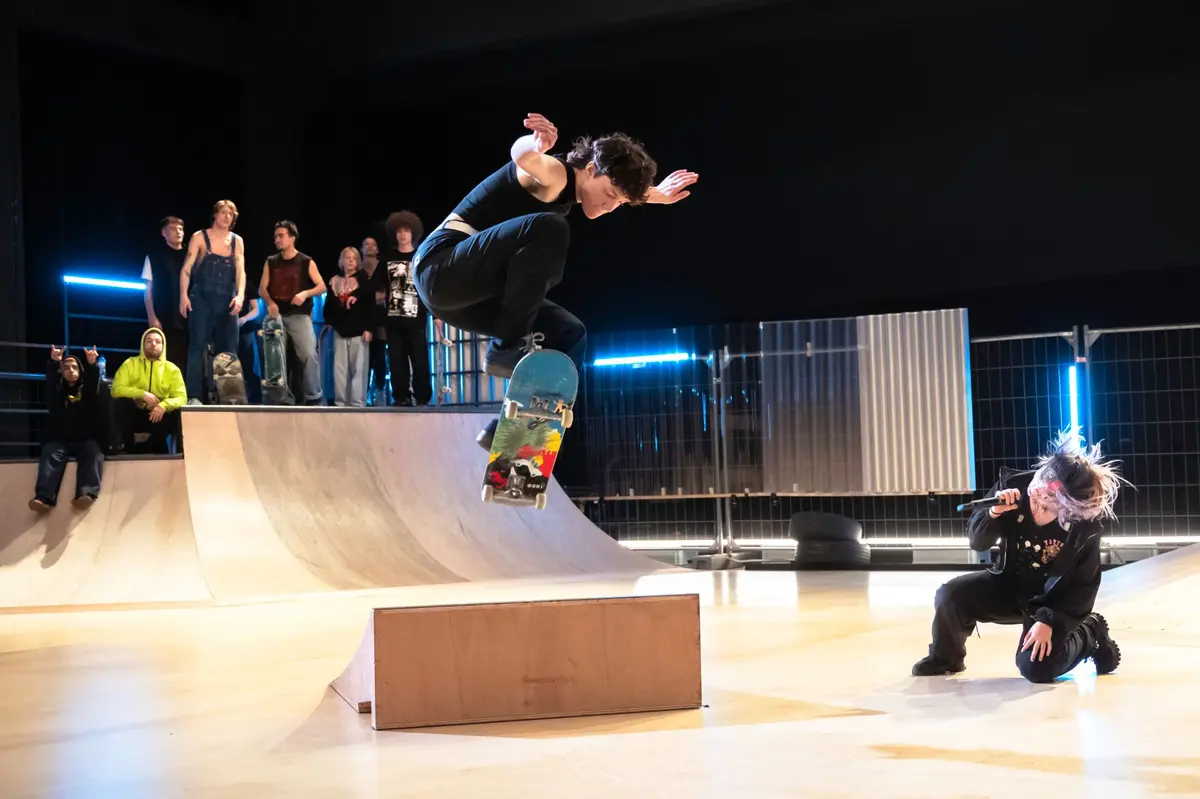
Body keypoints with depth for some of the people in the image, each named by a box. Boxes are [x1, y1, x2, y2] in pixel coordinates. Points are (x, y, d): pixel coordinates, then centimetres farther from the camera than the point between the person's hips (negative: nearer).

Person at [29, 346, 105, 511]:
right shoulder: (57, 390, 17)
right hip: (60, 439, 0)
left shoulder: (87, 389, 18)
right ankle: (44, 498, -51)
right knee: (51, 453, -30)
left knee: (93, 452, -32)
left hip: (86, 440, 0)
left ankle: (87, 493, -54)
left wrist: (92, 364, -27)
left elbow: (94, 380, -4)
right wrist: (54, 363, -27)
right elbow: (50, 380, -5)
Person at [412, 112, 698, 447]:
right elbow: (523, 156, -40)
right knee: (546, 228, -29)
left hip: (470, 290, 10)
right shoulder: (555, 175, -14)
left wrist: (656, 195, 39)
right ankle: (508, 348, -25)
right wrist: (536, 145, -60)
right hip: (442, 266, -10)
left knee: (568, 334, 8)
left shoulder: (568, 189, 15)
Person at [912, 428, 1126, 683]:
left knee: (1036, 668, -23)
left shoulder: (1086, 527, -26)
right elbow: (977, 542, -14)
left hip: (1054, 599, -3)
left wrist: (1049, 621, -24)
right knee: (949, 597, -22)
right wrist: (993, 514, -35)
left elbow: (1083, 586, -14)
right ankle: (946, 658, 10)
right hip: (1009, 585, 3)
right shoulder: (1013, 486, -21)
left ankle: (1090, 633, 9)